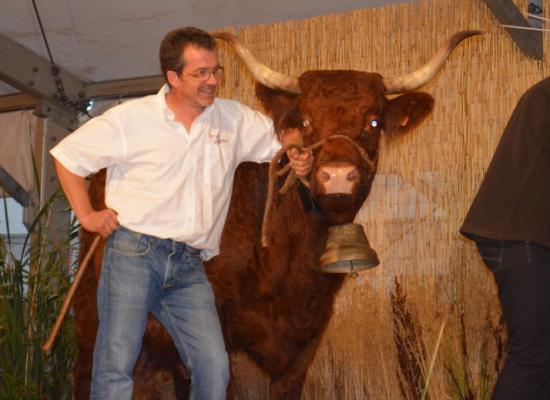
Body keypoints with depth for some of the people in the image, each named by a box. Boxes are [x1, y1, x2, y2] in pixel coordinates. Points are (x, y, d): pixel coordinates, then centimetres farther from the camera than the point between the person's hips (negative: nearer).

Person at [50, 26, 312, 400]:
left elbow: (283, 137, 24)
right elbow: (68, 155, 8)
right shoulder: (131, 118, -1)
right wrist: (87, 215, 3)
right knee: (116, 363, -8)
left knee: (214, 368, -6)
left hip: (189, 265, 3)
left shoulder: (235, 119, 10)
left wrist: (298, 155, 1)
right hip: (133, 252, -3)